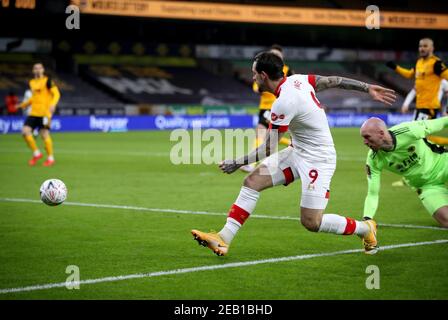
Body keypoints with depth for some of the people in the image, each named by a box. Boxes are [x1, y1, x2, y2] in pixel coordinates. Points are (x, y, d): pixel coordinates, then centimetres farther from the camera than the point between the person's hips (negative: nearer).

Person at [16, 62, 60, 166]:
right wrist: (23, 104, 28)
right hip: (33, 113, 6)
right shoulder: (32, 82, 16)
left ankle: (50, 158, 9)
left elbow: (56, 93, -11)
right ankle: (36, 153, 8)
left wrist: (53, 104, -27)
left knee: (45, 134, -5)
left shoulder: (47, 81, -4)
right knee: (25, 131, -6)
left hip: (44, 113, -6)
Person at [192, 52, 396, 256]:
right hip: (297, 152, 10)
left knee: (311, 222, -8)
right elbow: (334, 81, 4)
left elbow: (268, 150, -18)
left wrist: (238, 163, -8)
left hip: (318, 159, -10)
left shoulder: (283, 103, -26)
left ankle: (365, 229, 17)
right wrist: (368, 88, 14)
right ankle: (223, 239, -3)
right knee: (252, 182, -1)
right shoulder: (298, 79, -3)